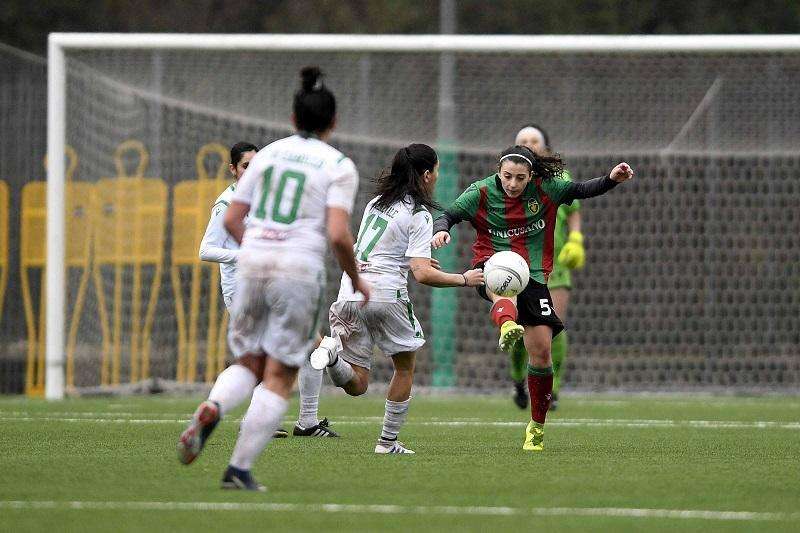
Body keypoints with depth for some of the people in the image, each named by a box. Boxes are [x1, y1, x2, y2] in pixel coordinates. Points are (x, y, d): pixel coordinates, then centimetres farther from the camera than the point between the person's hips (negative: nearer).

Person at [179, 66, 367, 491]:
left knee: (249, 365, 17)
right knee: (279, 378, 5)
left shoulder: (268, 154, 11)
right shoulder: (339, 166, -2)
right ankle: (240, 469, -3)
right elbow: (338, 234, -12)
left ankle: (211, 411, -16)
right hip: (300, 270, -4)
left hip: (251, 264, 4)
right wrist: (356, 280, 3)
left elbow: (232, 220, 10)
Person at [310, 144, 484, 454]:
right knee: (405, 367, 19)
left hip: (350, 295, 6)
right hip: (385, 295, -5)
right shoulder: (419, 214, -7)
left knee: (356, 385, 6)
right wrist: (464, 280, -1)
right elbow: (422, 275, -14)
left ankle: (333, 350, -23)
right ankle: (388, 441, 18)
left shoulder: (376, 203, 15)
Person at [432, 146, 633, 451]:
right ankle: (507, 325, -76)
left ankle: (537, 427, 14)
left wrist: (612, 180, -13)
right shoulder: (481, 193, -4)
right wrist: (441, 230, -29)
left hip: (533, 275, 2)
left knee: (541, 353, -3)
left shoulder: (545, 189, -1)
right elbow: (448, 216, -6)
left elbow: (582, 191, 3)